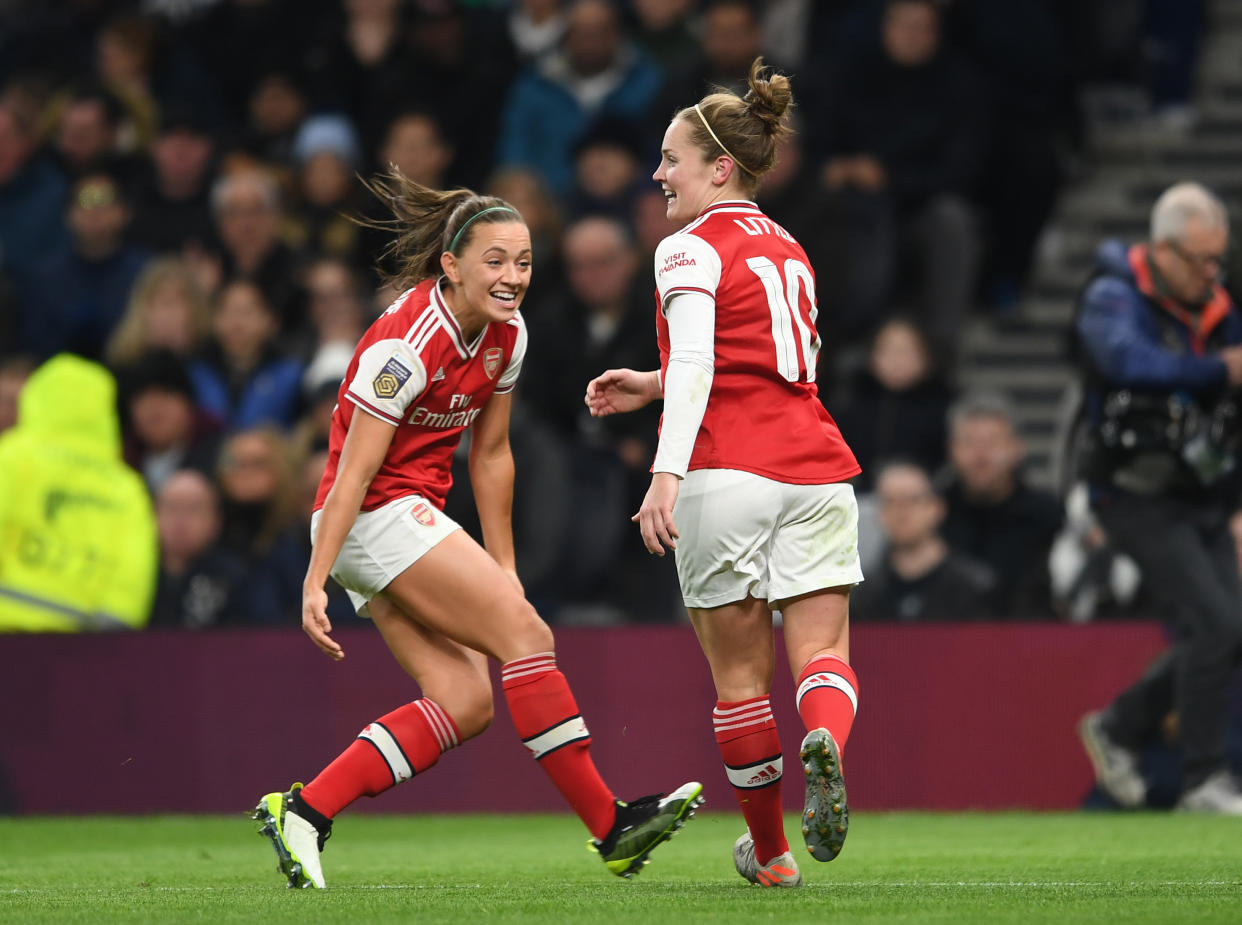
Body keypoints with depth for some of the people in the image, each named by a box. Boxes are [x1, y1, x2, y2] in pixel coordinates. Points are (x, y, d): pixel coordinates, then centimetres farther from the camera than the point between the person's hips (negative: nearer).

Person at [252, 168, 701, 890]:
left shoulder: (507, 335, 3)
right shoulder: (408, 342, -22)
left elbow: (491, 454, 14)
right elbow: (354, 470, -22)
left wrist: (502, 566, 14)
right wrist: (316, 581, -25)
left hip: (413, 519, 9)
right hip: (376, 514, -9)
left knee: (465, 703, -3)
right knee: (525, 633, -15)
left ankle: (302, 812, -3)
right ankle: (611, 827, -13)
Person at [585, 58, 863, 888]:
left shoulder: (692, 250, -3)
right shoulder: (787, 249, 20)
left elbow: (695, 366, -17)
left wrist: (667, 472, -26)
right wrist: (655, 385, 32)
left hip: (728, 475, -6)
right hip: (815, 468, 6)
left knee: (740, 671, 7)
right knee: (823, 656, -1)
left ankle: (770, 849, 15)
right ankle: (826, 741, -35)